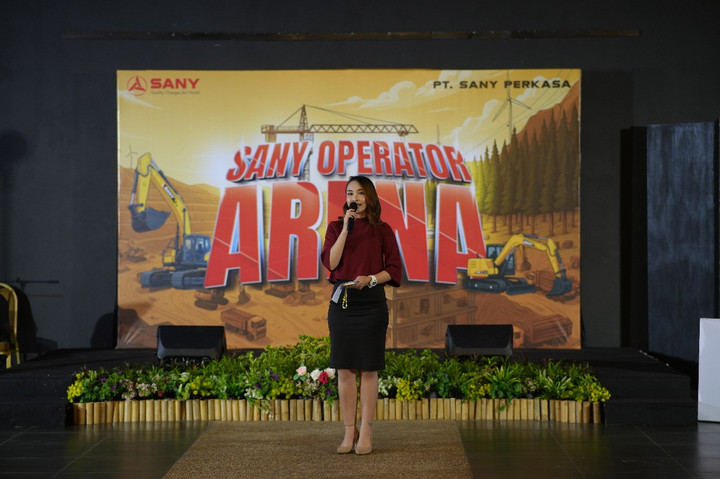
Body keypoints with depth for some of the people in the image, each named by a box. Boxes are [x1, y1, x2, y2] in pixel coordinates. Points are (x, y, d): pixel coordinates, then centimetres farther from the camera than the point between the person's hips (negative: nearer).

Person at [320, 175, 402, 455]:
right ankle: (350, 432, 10)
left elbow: (394, 269, 1)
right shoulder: (336, 227, 9)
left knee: (368, 369, 0)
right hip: (341, 301, 2)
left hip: (371, 303, -2)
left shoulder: (382, 230, 3)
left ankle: (366, 433, 5)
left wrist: (370, 279, -15)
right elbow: (331, 262, -6)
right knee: (344, 370, 3)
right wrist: (346, 228, -9)